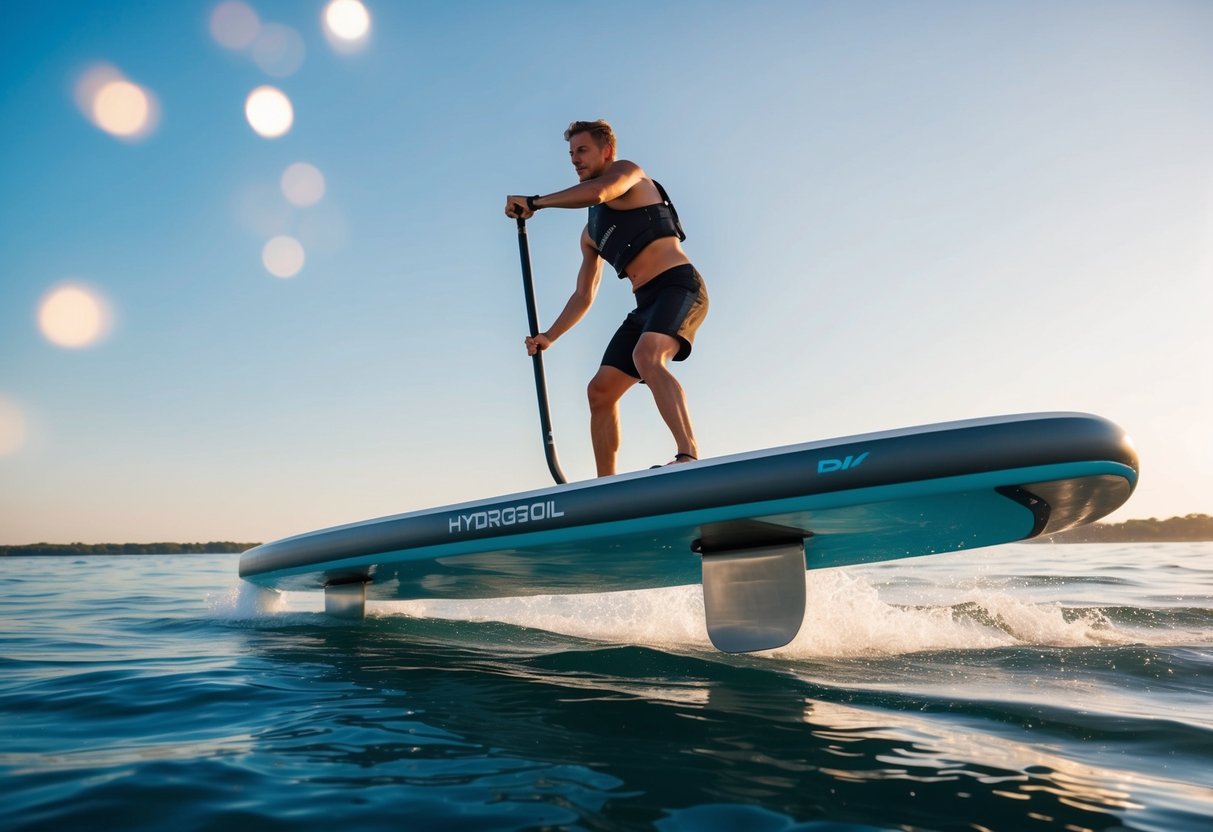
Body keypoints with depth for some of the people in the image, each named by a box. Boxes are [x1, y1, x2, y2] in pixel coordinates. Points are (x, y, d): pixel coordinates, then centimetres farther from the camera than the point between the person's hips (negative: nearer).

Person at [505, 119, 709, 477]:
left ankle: (689, 456, -44)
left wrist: (534, 202, -9)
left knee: (647, 356, -35)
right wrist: (549, 336, 19)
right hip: (647, 303, 8)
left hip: (679, 285, -8)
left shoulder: (627, 171, 6)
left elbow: (597, 193, -19)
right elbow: (583, 296, 27)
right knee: (600, 391, 3)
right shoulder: (591, 234, 26)